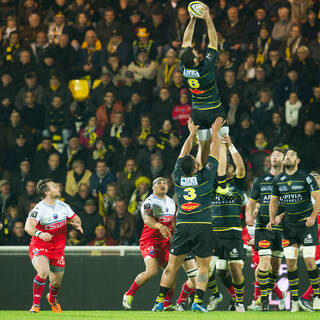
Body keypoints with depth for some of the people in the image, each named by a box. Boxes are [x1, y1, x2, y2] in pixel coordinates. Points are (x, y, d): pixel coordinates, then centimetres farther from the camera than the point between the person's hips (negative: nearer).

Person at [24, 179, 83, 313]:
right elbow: (28, 226, -34)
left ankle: (52, 299, 47)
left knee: (57, 282, 10)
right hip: (39, 247, -5)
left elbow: (75, 218, 17)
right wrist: (39, 234, -53)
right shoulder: (39, 209, -19)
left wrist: (77, 224, -7)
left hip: (57, 249, 5)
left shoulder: (63, 206, 1)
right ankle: (35, 304, -18)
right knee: (43, 271, -33)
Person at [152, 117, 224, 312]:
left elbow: (183, 155, 18)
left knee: (172, 266, 6)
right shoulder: (205, 177, -5)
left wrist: (192, 134, 27)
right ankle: (198, 301, -11)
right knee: (203, 267, 2)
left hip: (182, 227, 3)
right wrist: (215, 133, 18)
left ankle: (160, 301, 1)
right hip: (203, 227, -3)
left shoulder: (178, 178, 3)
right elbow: (214, 154, 7)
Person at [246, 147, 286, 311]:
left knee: (276, 264, 4)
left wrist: (281, 216, -17)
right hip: (263, 226, 0)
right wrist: (249, 214, -6)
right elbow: (251, 202, 15)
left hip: (281, 227, 0)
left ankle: (269, 294, 20)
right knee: (264, 260, -13)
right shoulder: (260, 180, 12)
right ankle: (264, 299, -11)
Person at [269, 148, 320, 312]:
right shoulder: (278, 180, 7)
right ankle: (294, 300, 5)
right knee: (290, 262, -1)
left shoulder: (306, 177, -7)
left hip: (306, 223, -4)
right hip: (289, 224, 4)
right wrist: (272, 219, 3)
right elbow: (274, 201, 17)